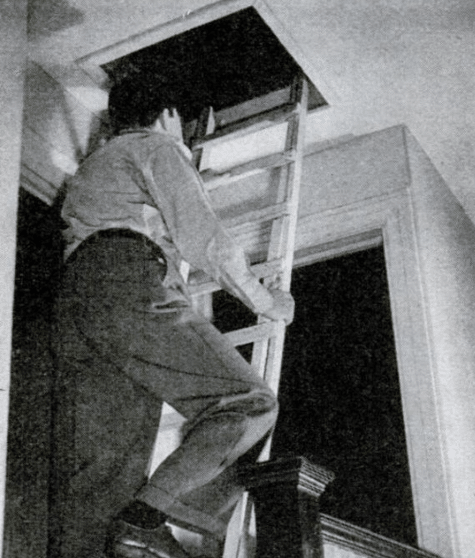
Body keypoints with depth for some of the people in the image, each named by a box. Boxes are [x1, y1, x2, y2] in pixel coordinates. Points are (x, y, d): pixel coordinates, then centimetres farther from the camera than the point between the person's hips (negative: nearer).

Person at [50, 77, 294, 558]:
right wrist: (264, 301, 12)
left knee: (91, 473, -4)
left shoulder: (91, 167, 39)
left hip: (72, 303, 8)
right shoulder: (158, 148, 14)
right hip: (129, 284, -8)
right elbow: (201, 238, 3)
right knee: (248, 403, -12)